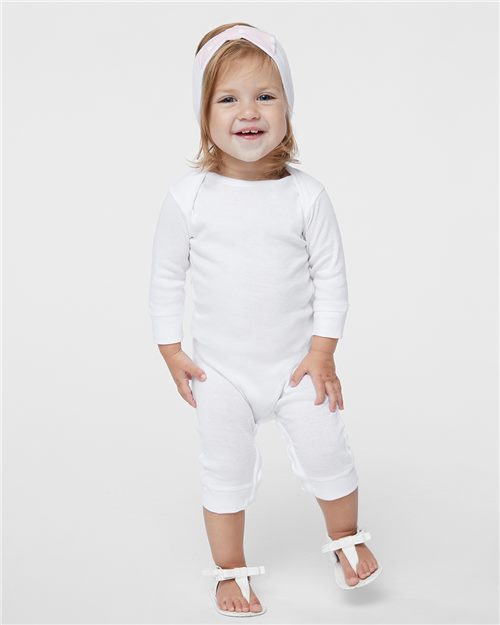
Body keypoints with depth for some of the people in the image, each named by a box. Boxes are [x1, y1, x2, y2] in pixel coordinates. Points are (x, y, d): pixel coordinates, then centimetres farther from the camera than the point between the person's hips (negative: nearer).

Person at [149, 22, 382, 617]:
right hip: (220, 370, 0)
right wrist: (171, 350, -3)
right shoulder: (188, 195, -11)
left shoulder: (306, 195, -11)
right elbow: (166, 277, -2)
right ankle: (230, 570, 34)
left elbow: (330, 275, -4)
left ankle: (345, 537, 38)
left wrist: (322, 351, -8)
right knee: (226, 475, 13)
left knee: (328, 457, 8)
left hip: (297, 363, 0)